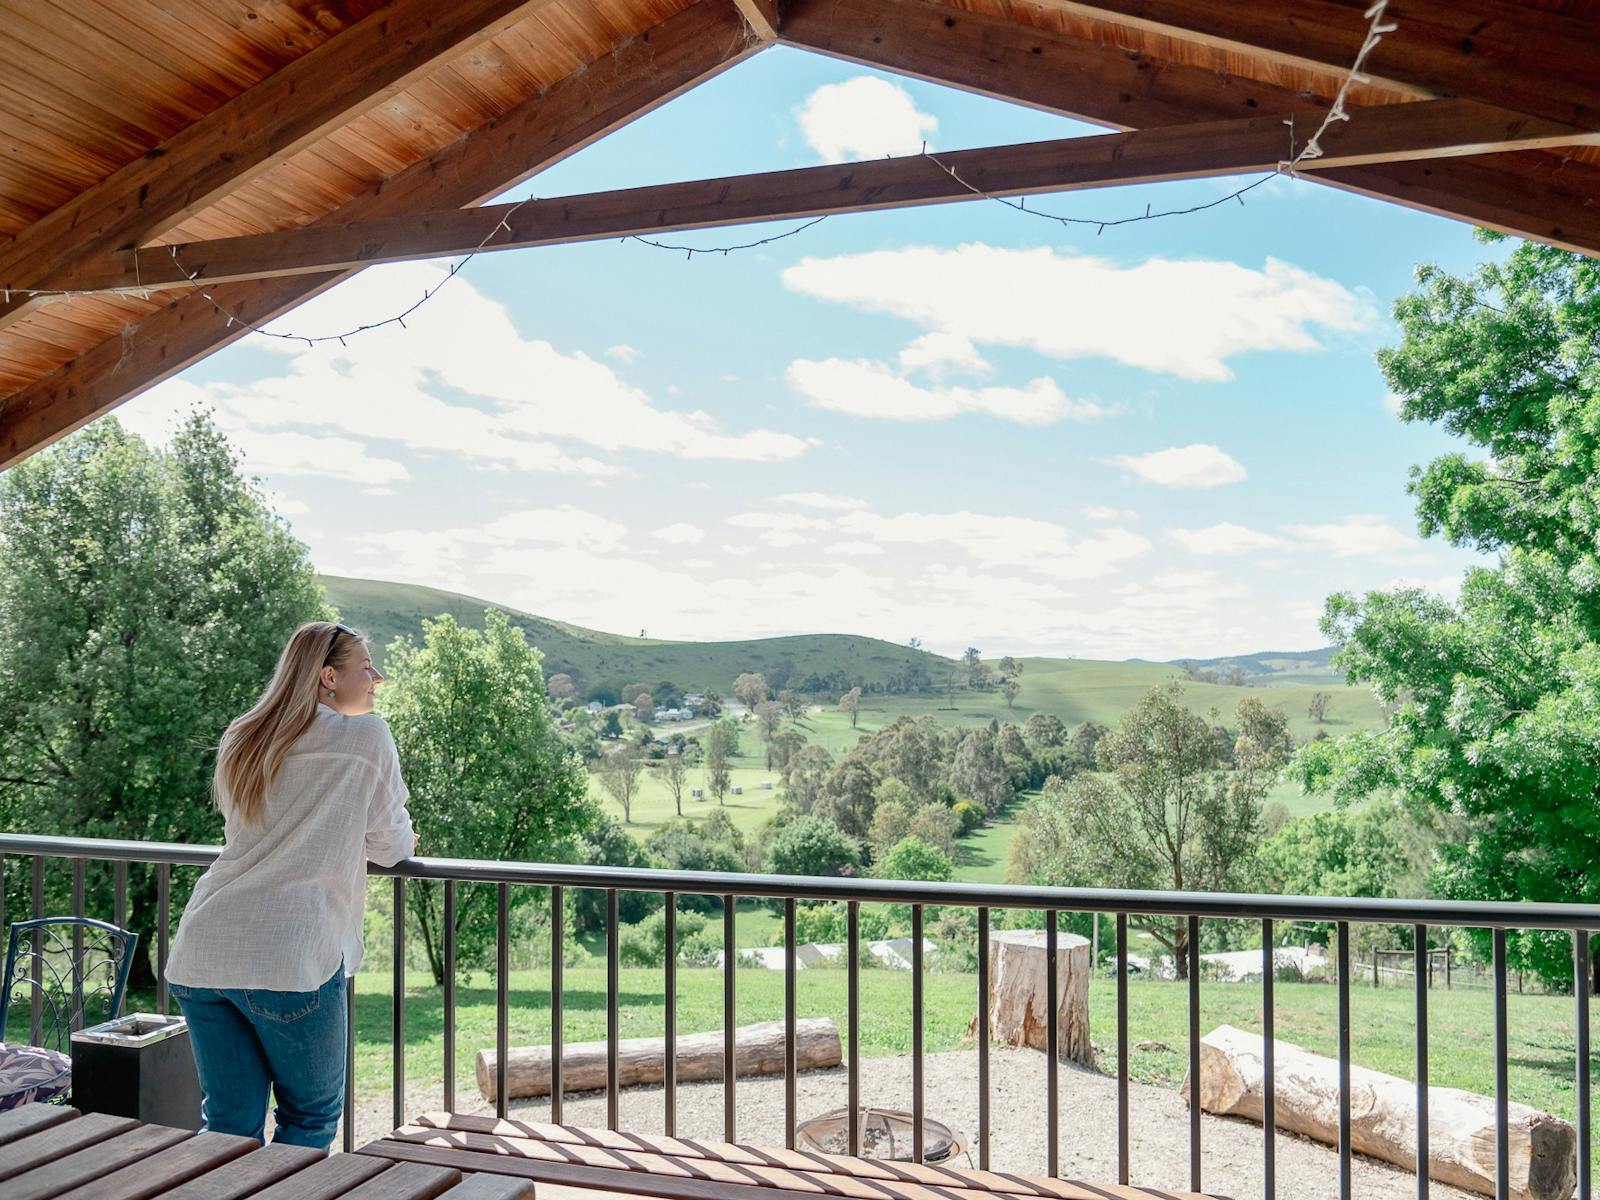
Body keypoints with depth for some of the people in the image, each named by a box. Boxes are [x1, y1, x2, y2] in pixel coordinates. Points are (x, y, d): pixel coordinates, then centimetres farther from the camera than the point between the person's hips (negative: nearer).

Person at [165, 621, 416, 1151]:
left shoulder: (239, 740, 18)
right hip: (289, 960, -6)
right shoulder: (367, 736, -1)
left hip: (199, 956, 6)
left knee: (229, 1126, 15)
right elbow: (392, 847, 6)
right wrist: (400, 841, 29)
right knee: (311, 1117, 13)